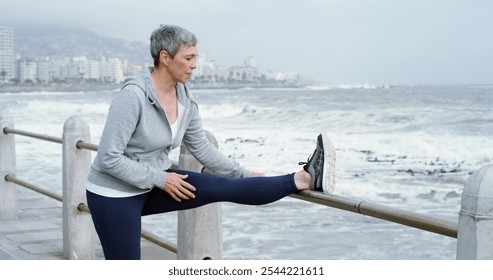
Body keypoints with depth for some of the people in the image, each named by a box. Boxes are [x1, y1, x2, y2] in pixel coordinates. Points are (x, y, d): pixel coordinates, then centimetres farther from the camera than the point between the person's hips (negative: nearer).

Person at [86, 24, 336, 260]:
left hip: (151, 186, 6)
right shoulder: (132, 96, -26)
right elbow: (109, 158, -26)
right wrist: (161, 180, -21)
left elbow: (202, 148, 12)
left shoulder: (184, 99, -2)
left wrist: (244, 175, 12)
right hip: (114, 195, -6)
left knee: (224, 187, -9)